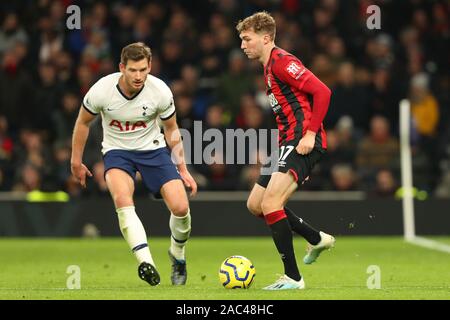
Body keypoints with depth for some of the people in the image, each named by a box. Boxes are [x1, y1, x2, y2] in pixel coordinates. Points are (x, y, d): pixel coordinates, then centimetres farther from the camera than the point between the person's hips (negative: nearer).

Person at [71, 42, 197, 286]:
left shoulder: (160, 91, -17)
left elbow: (171, 129, 0)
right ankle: (145, 261, -42)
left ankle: (177, 256, 17)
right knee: (122, 198, -33)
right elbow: (83, 122, 0)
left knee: (180, 208, -14)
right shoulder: (101, 90, -20)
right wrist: (76, 161, 7)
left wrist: (182, 170, 3)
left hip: (153, 149, 1)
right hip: (117, 151, -1)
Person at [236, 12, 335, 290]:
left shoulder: (282, 61, -12)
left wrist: (310, 133, -23)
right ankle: (317, 239, 26)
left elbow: (322, 91, -19)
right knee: (255, 204, 14)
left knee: (270, 203, -21)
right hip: (288, 143, 11)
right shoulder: (270, 67, 20)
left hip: (303, 143, -11)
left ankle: (293, 278, -16)